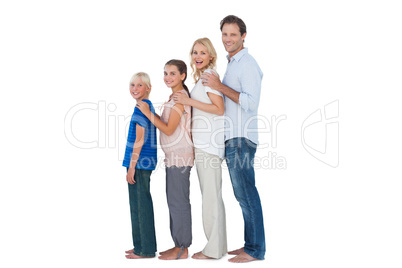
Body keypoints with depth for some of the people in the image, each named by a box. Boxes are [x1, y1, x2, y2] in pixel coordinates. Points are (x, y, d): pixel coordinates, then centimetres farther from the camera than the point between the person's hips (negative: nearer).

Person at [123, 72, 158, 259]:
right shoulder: (148, 105, 17)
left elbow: (139, 139, -17)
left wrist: (132, 166, -17)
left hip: (140, 161, -10)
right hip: (144, 162, 10)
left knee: (141, 205, -4)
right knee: (138, 204, 15)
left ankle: (146, 250, 2)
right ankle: (141, 245, 24)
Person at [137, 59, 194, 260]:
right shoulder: (174, 97, 17)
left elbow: (169, 129, -16)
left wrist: (148, 113, -13)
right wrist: (150, 113, 11)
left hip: (179, 156, -10)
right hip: (173, 156, 10)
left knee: (178, 201, -5)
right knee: (174, 200, 13)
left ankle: (182, 249, 3)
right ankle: (179, 245, 20)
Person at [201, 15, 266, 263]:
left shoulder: (248, 64, -10)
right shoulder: (233, 64, 20)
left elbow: (251, 103, -20)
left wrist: (220, 87, -18)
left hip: (241, 140, -10)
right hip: (232, 140, 10)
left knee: (247, 195, -6)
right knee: (243, 195, 12)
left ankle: (255, 250, 1)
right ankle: (251, 245, 20)